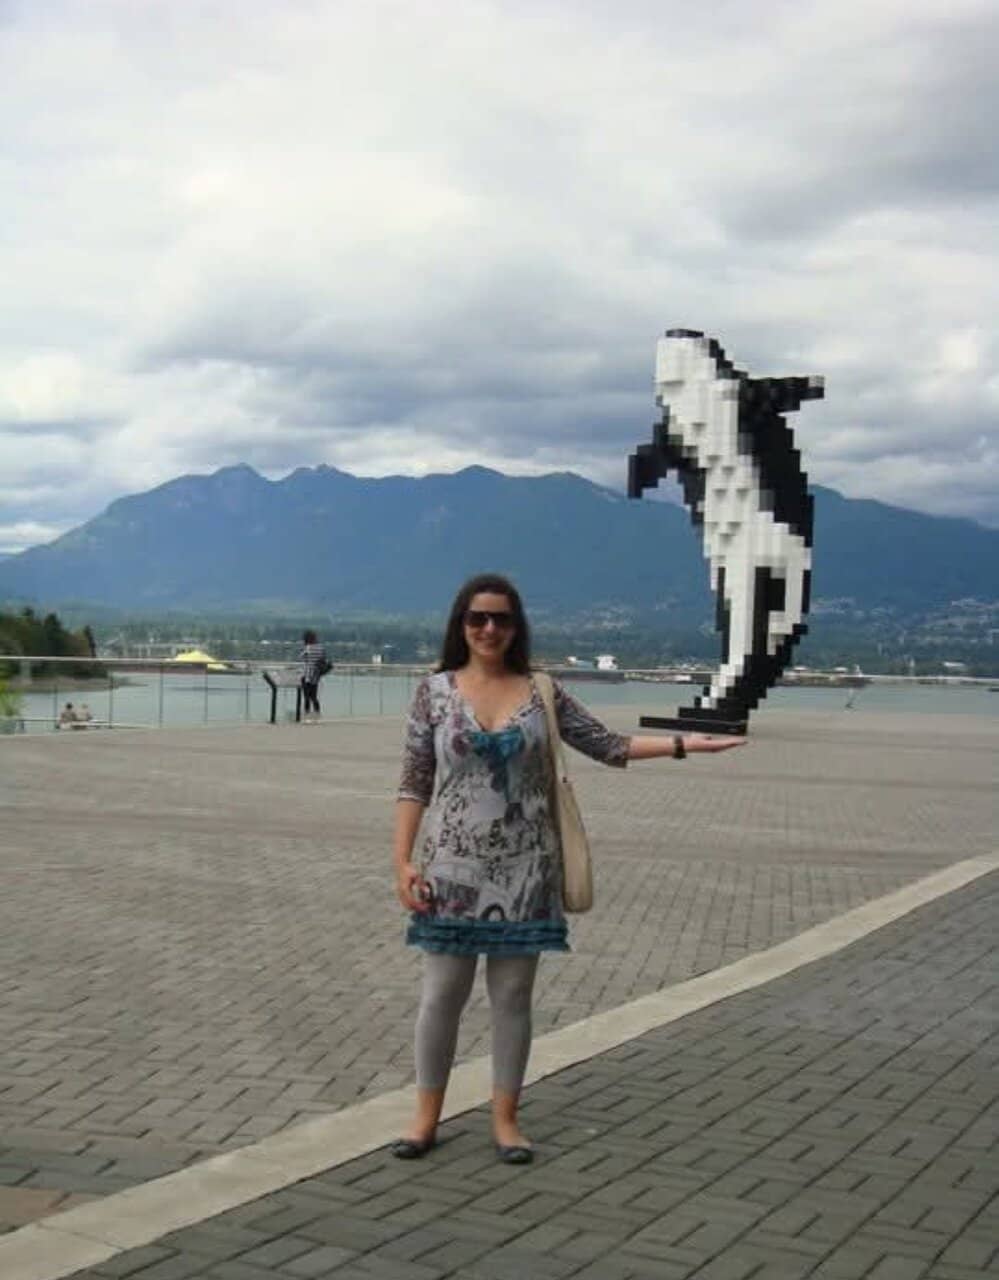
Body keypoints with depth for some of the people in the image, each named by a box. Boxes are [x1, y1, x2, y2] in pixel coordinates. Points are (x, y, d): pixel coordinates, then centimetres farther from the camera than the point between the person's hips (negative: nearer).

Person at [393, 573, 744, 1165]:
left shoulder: (542, 693, 2)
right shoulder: (434, 692, 0)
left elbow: (609, 745, 4)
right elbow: (415, 783, 0)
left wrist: (682, 743, -7)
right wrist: (403, 861, -6)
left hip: (523, 871, 1)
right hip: (452, 869, -1)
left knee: (513, 995, 8)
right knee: (442, 994, 6)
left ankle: (506, 1118, 20)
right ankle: (427, 1115, 20)